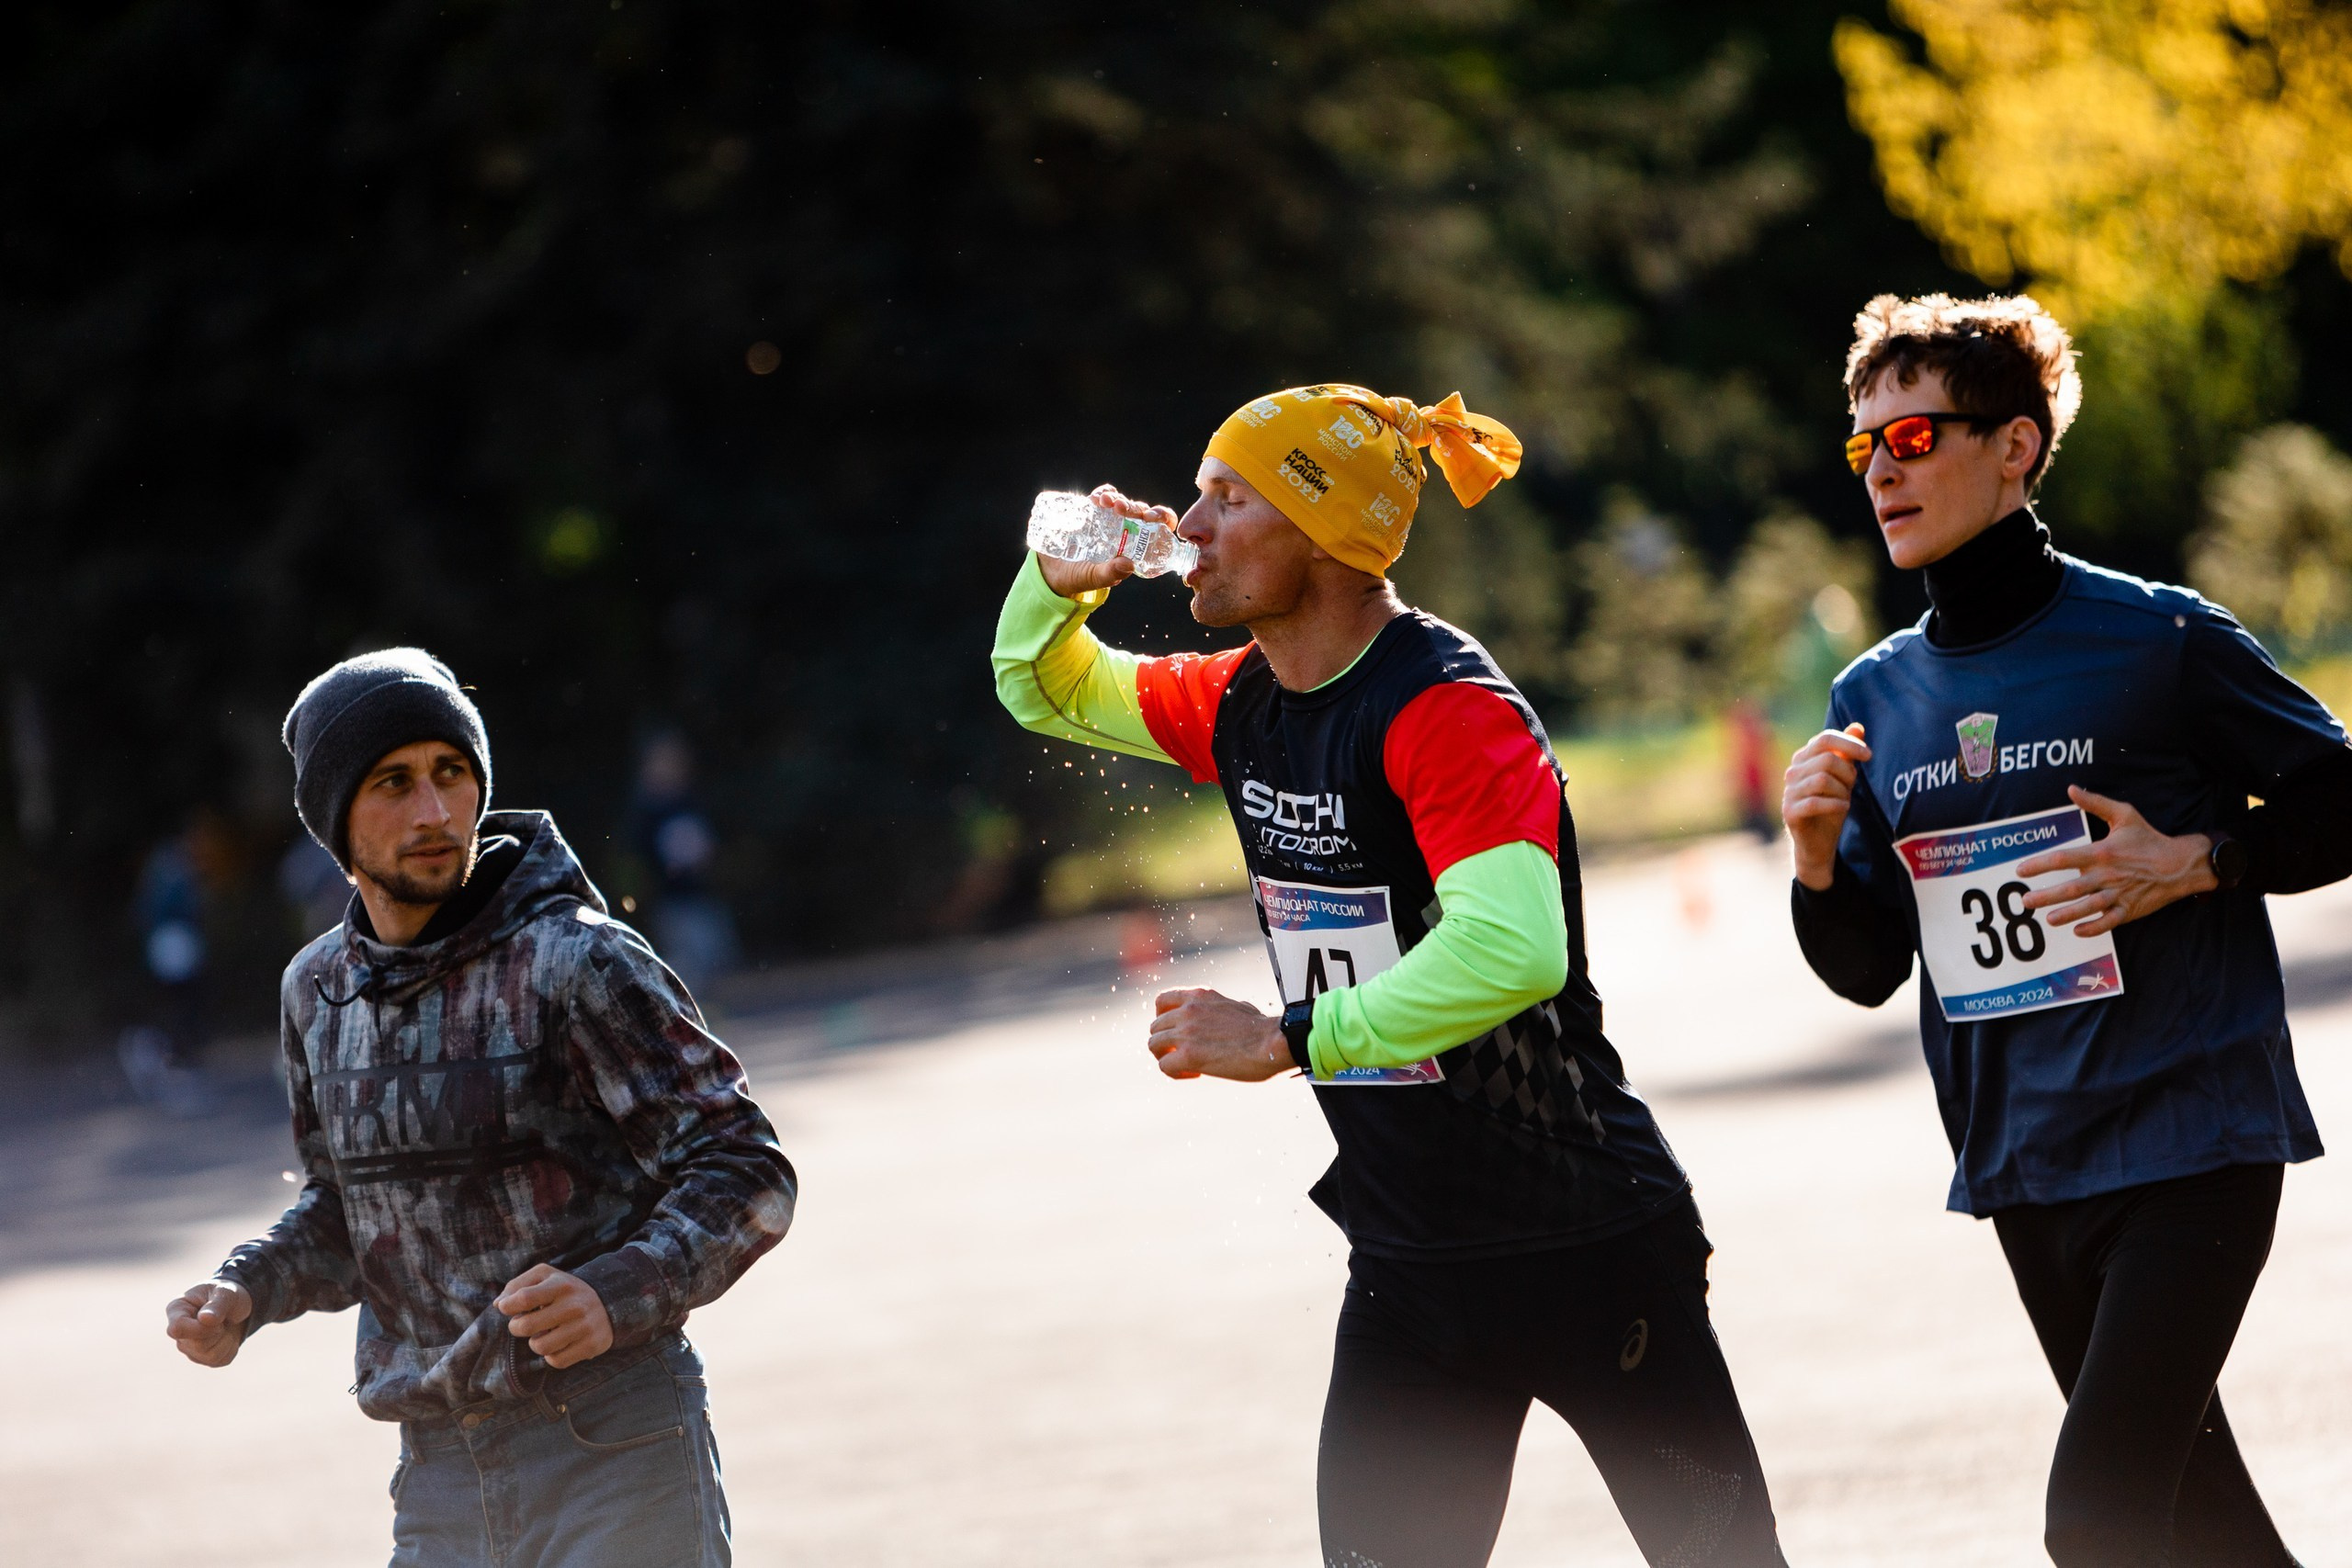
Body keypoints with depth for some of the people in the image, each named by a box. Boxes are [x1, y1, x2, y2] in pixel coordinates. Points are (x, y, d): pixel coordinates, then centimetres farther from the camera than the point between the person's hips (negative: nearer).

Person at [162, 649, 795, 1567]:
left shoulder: (578, 963, -11)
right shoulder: (320, 990, 9)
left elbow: (744, 1179, -11)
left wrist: (614, 1298, -28)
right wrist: (245, 1295, 3)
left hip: (615, 1462, -6)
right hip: (440, 1477, 6)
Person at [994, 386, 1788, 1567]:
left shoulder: (1445, 708, -21)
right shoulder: (1243, 705, 6)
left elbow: (1511, 949, -36)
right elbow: (1048, 691, 24)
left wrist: (1286, 1040, -32)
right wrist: (1058, 581, 3)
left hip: (1584, 1247, -7)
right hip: (1408, 1268, 7)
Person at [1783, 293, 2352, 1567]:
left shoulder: (2157, 640, -7)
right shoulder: (1875, 699, 8)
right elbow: (1867, 970, 13)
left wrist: (2193, 863, -15)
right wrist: (1818, 860, -6)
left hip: (2190, 1140, -6)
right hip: (2021, 1165, 6)